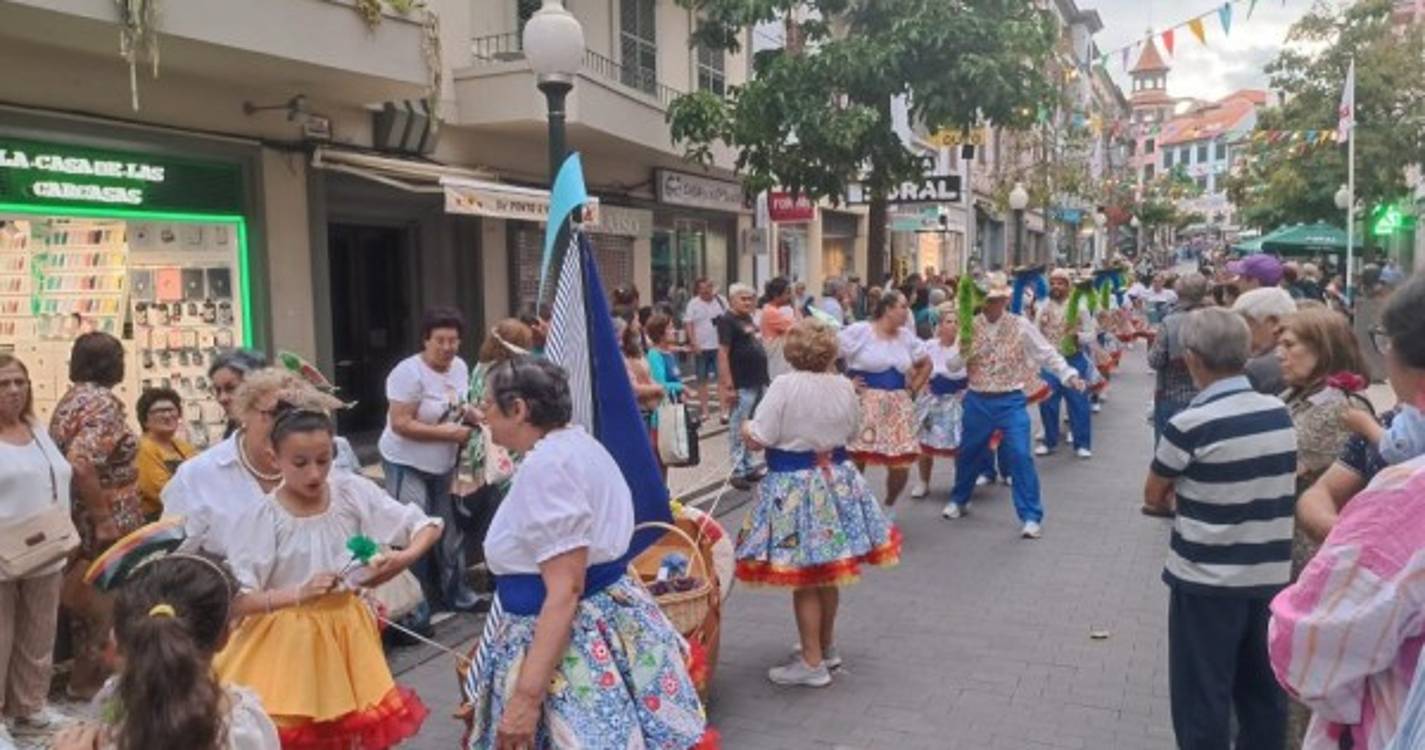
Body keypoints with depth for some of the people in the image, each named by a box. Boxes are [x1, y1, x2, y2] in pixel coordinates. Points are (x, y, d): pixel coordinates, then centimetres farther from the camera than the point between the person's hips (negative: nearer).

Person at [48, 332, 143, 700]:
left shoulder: (71, 399, 9)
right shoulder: (104, 403, -18)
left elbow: (65, 456, 12)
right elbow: (81, 463, -29)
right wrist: (103, 519, -24)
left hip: (78, 519, 9)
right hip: (106, 522, -9)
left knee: (88, 595, 18)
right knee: (104, 597, 4)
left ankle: (85, 672, 30)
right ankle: (90, 676, 13)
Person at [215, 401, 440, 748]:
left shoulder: (352, 492, -8)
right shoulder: (262, 518, -15)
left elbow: (428, 526, -4)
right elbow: (234, 602, -17)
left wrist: (404, 558, -23)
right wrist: (300, 593, -28)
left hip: (347, 633, 3)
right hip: (289, 642, -3)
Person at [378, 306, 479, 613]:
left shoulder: (460, 367, 2)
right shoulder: (409, 372, -21)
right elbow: (400, 424, -25)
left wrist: (473, 415, -4)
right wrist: (447, 433, -23)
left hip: (444, 464, 7)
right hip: (407, 465, -7)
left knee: (450, 531, 16)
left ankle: (455, 593, 31)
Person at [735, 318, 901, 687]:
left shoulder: (785, 385, -17)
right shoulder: (844, 386, 0)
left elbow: (761, 438, -17)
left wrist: (746, 427, 4)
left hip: (794, 485, -6)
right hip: (837, 478, 6)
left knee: (804, 580, 2)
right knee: (828, 575, 19)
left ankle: (812, 663, 11)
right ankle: (826, 647, 35)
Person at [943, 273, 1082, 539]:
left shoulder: (1021, 325, -6)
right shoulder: (970, 327, -1)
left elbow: (1047, 354, -1)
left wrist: (1068, 374, -12)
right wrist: (962, 352, -19)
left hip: (1010, 401, -2)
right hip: (977, 401, 2)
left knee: (1020, 457, -9)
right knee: (968, 453, 16)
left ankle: (1031, 516, 1)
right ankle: (959, 500, 39)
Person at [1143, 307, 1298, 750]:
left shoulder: (1191, 424, -18)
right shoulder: (1281, 415, -1)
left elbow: (1153, 497, -5)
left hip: (1207, 580, -6)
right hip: (1271, 575, 6)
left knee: (1202, 699, 7)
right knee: (1264, 692, 18)